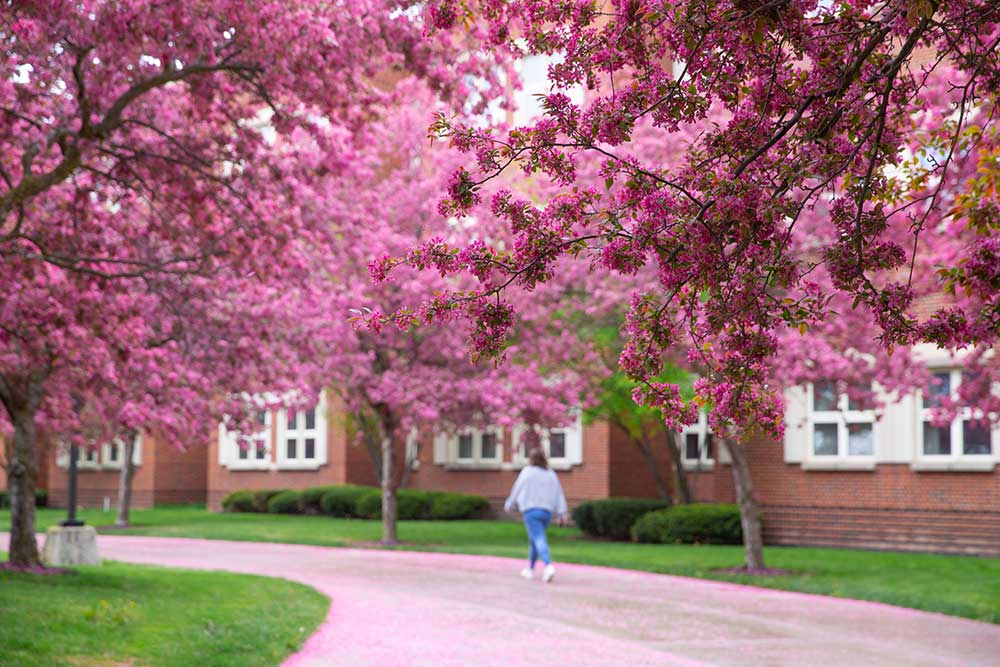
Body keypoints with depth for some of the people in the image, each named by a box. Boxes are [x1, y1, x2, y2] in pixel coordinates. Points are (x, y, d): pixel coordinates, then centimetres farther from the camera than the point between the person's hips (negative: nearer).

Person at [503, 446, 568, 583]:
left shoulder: (527, 471, 0)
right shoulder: (551, 475, 11)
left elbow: (517, 489, 4)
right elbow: (559, 495, 6)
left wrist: (509, 505, 18)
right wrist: (562, 513, 4)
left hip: (531, 511, -5)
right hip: (547, 512, 5)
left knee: (539, 540, -14)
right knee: (533, 540, 22)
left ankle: (549, 566, -35)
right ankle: (530, 569, 31)